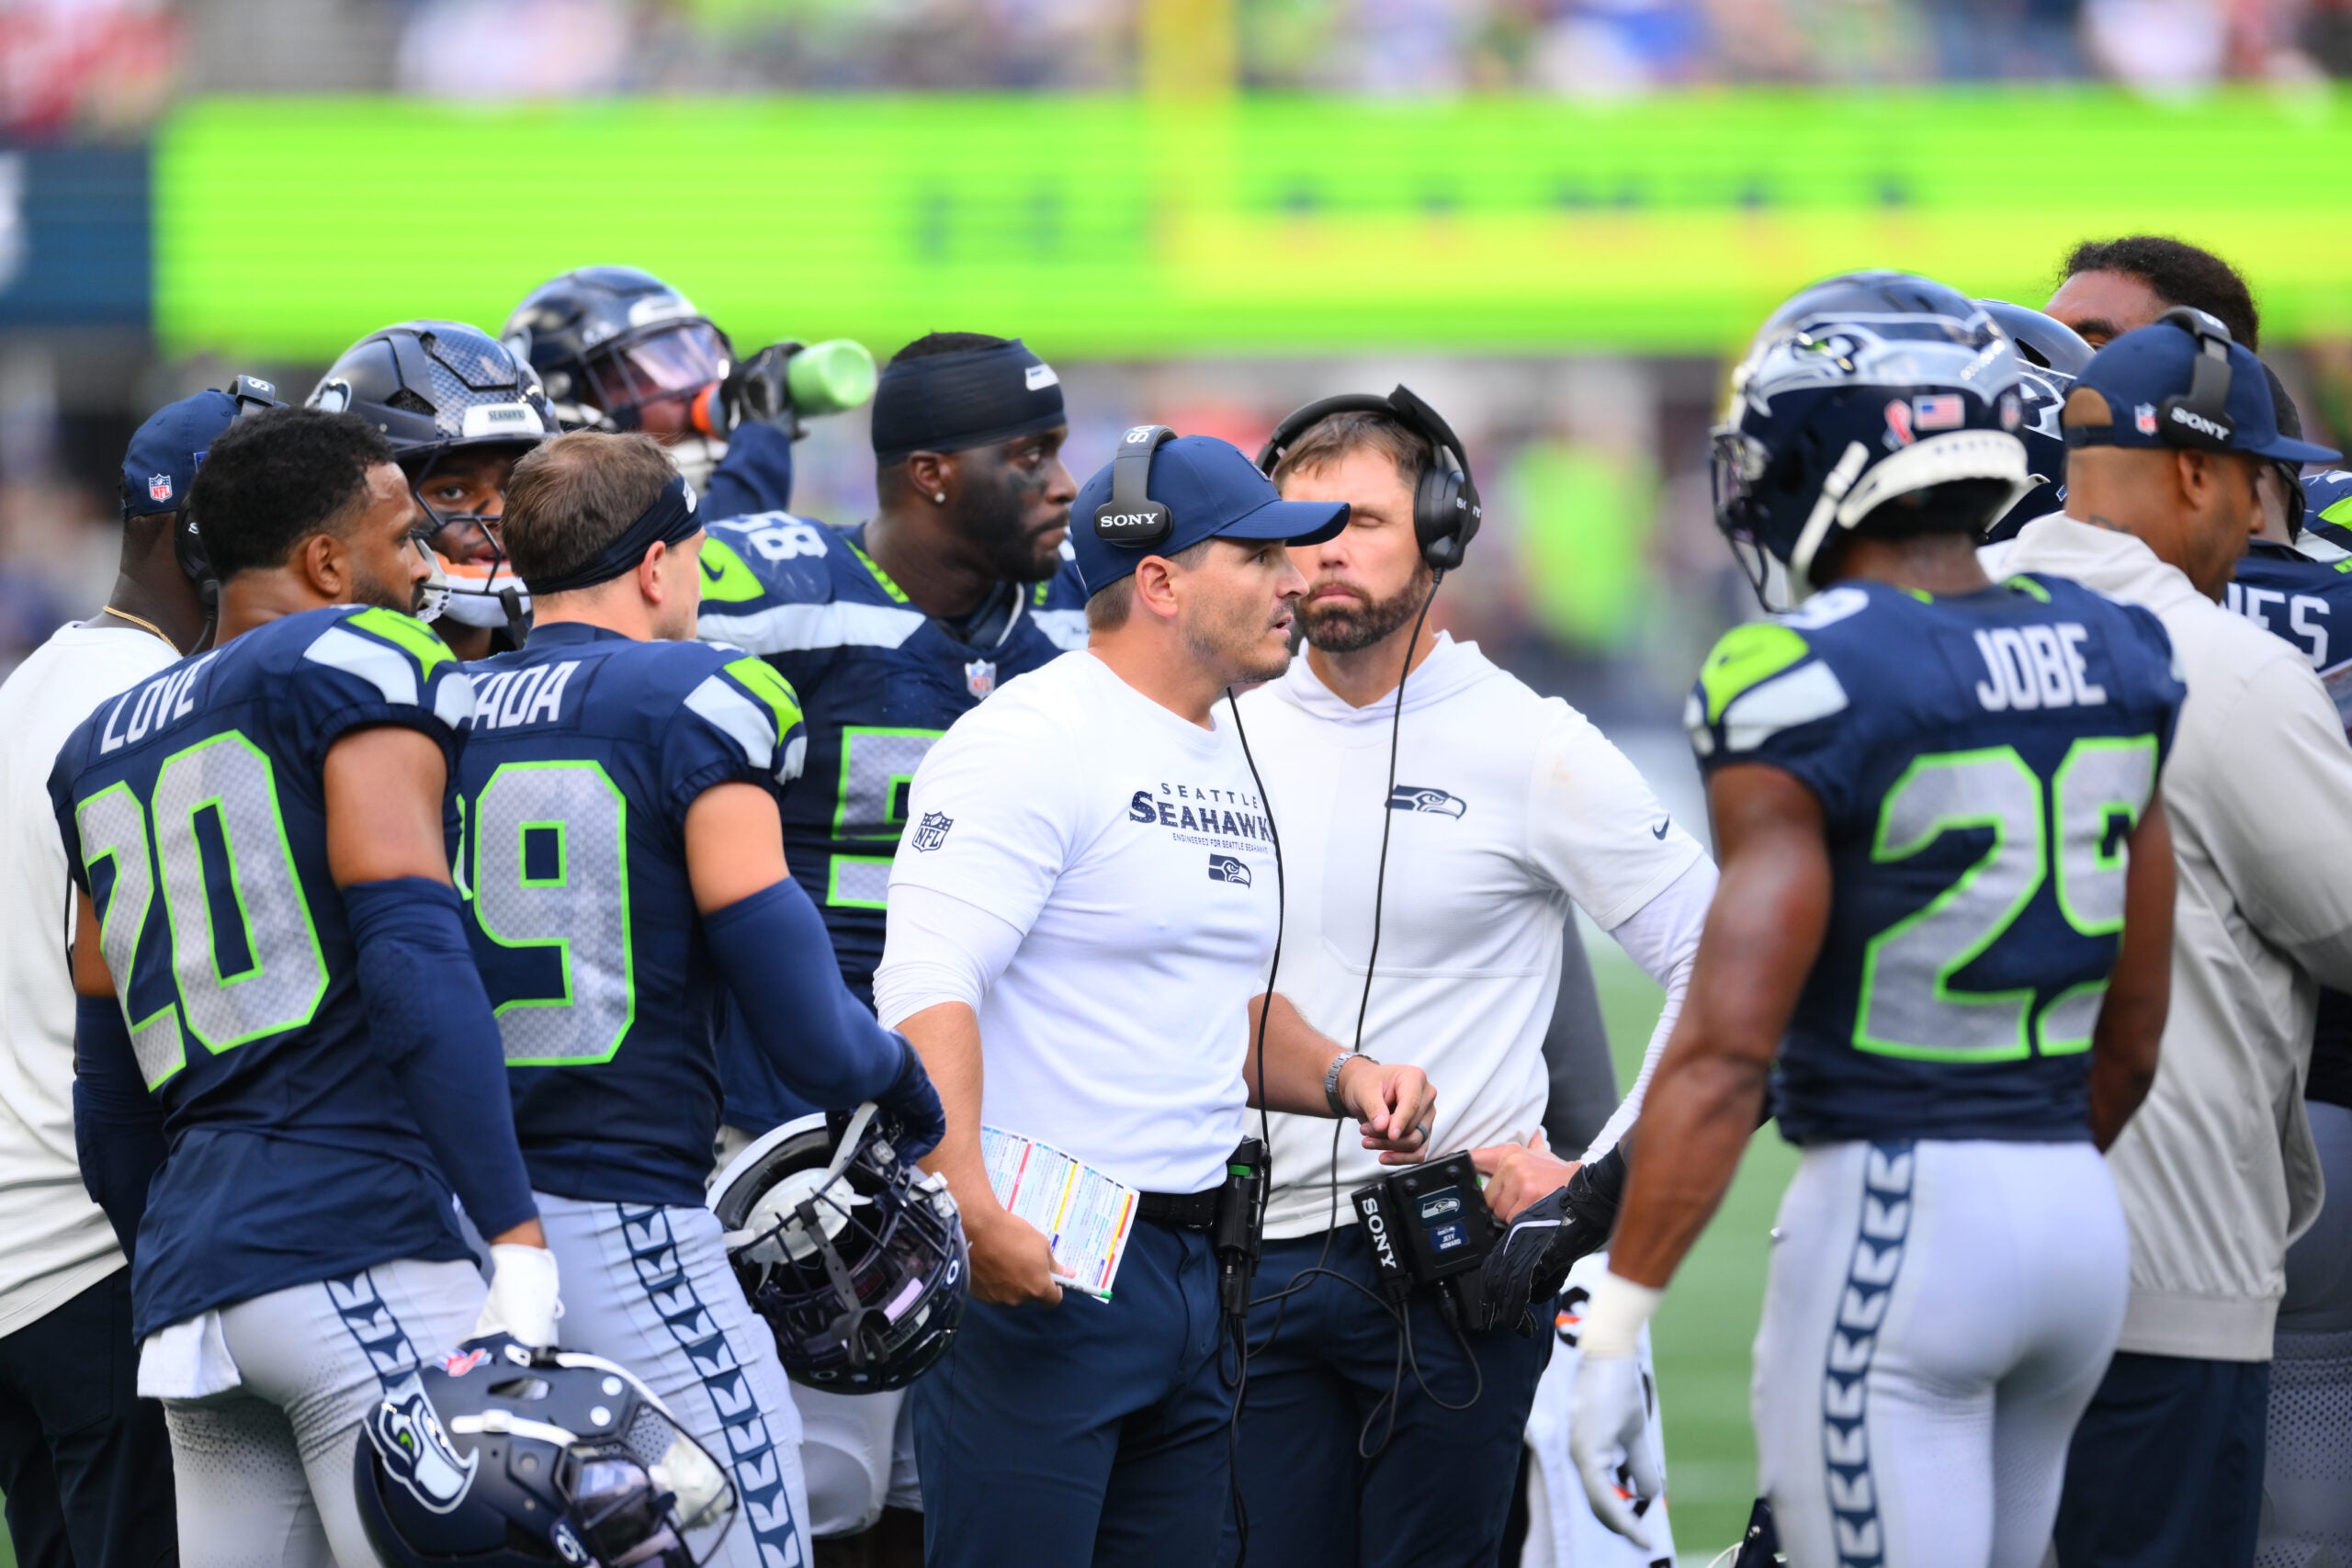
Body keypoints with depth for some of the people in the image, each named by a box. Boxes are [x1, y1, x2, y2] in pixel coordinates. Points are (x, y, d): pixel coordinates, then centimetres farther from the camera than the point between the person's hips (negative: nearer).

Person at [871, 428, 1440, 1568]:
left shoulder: (1234, 762, 18)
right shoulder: (1032, 741, -11)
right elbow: (926, 988, -20)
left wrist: (1337, 1080, 9)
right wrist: (968, 1209, -30)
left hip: (1189, 1260, 9)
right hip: (1034, 1260, -9)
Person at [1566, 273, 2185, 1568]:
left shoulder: (1809, 692, -14)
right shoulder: (2110, 667, 7)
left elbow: (1725, 1051, -18)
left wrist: (1614, 1328, -15)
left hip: (1892, 1216, -7)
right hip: (2081, 1215, 7)